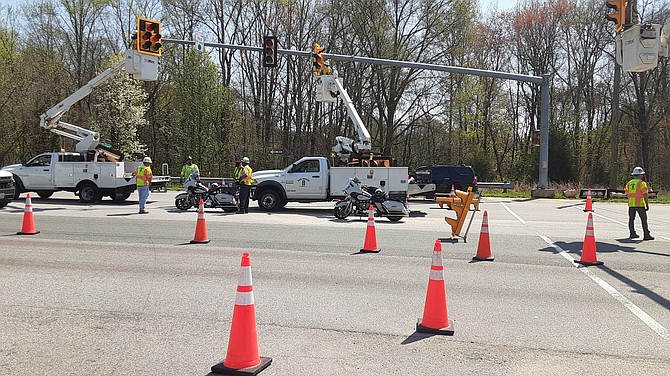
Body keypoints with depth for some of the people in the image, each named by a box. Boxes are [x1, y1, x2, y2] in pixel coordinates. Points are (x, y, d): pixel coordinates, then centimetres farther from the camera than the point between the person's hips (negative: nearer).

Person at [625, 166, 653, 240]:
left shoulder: (629, 183, 9)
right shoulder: (642, 183, -8)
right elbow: (645, 195, -12)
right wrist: (647, 204, -7)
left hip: (631, 204, 6)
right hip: (640, 204, -6)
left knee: (631, 219, 12)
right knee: (644, 219, -2)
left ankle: (632, 233, 15)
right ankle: (646, 235, -5)